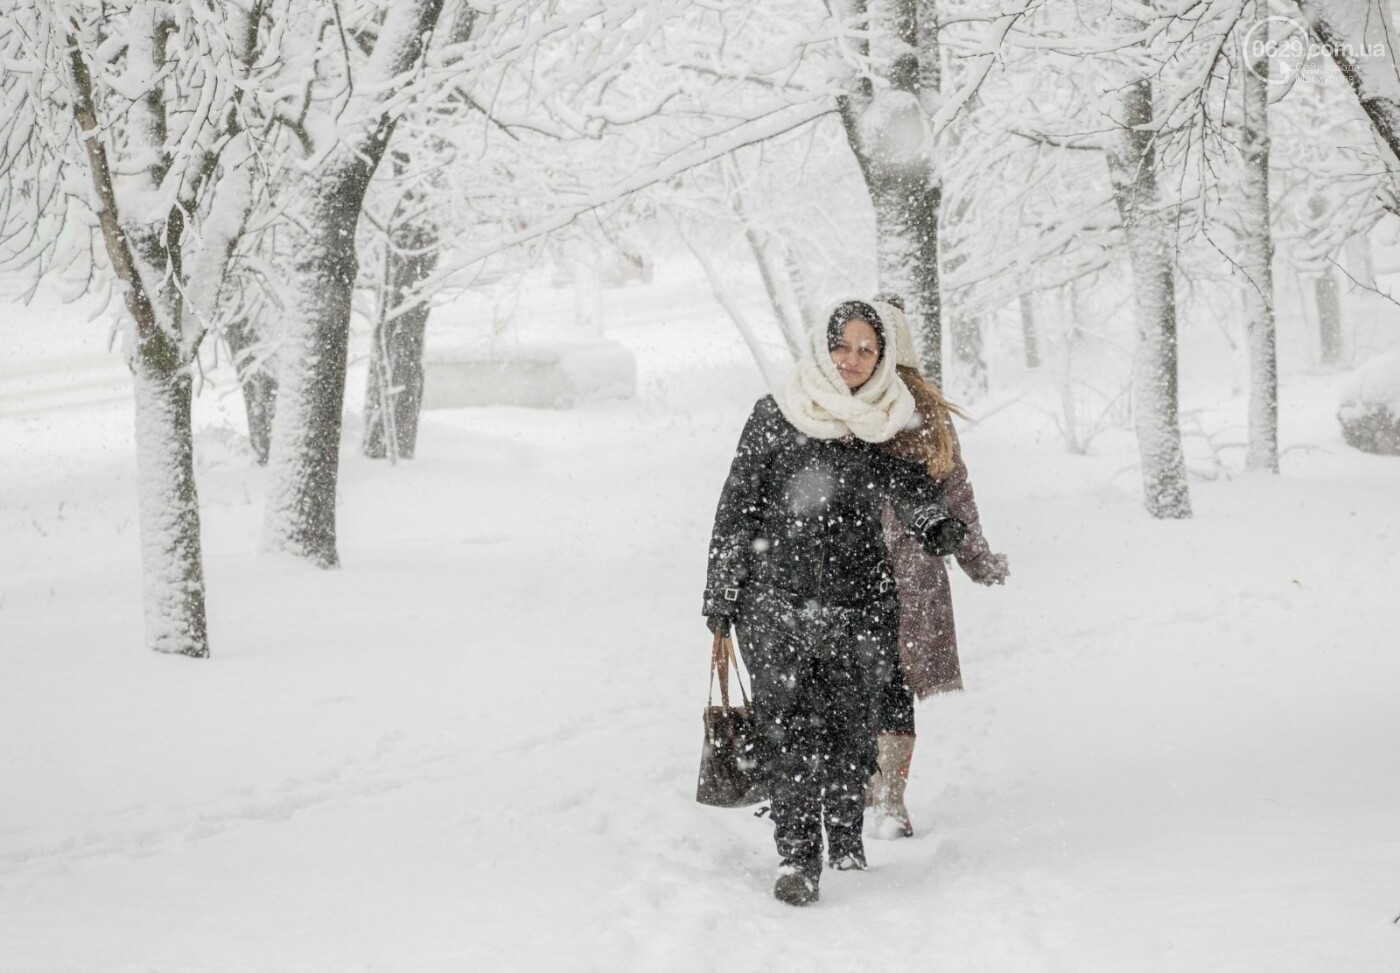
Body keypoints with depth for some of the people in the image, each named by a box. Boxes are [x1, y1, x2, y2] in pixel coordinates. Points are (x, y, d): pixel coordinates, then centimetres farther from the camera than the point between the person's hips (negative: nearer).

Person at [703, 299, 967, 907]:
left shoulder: (889, 424, 8)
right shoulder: (776, 416, 1)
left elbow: (912, 490, 1)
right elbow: (738, 506, 4)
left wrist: (937, 526, -21)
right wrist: (720, 594, 3)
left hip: (858, 600, 2)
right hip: (775, 599, -2)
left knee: (849, 723, 7)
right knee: (786, 725, -8)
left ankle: (845, 835, 27)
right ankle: (797, 855, -6)